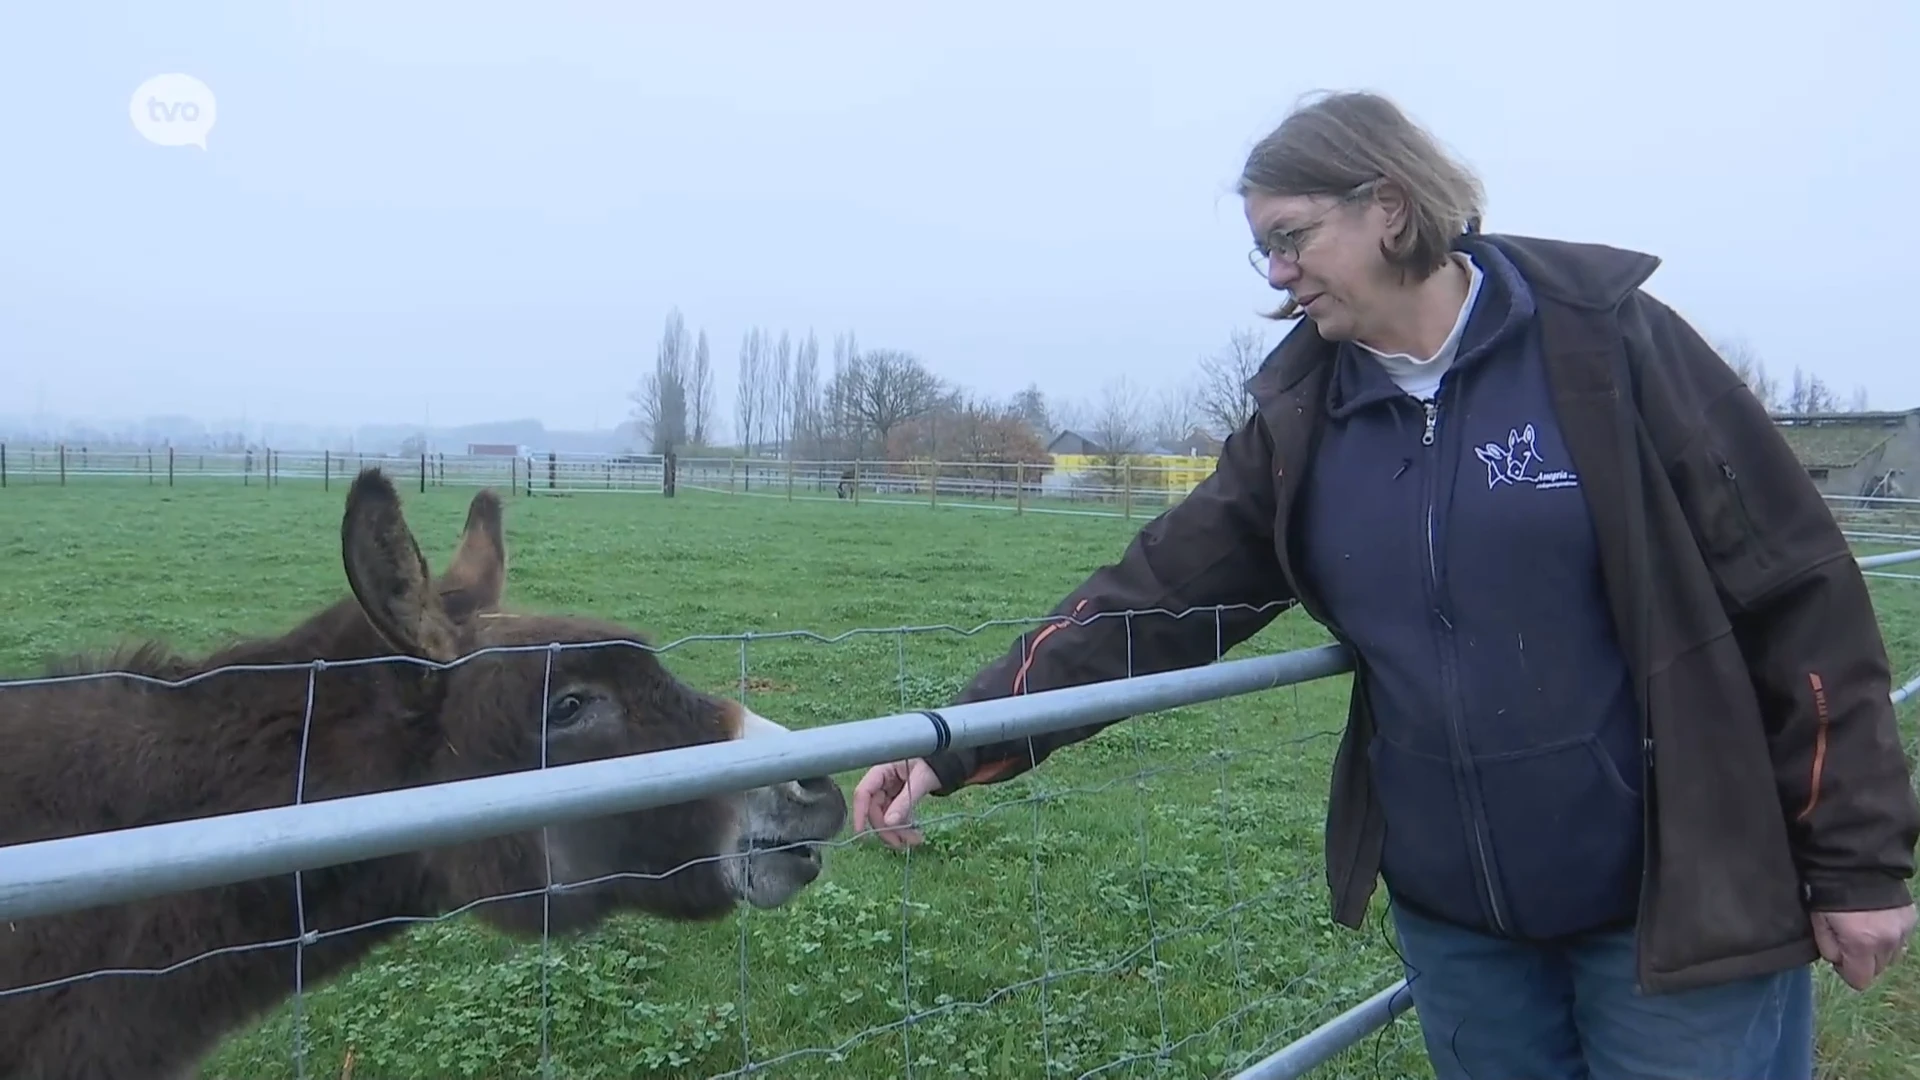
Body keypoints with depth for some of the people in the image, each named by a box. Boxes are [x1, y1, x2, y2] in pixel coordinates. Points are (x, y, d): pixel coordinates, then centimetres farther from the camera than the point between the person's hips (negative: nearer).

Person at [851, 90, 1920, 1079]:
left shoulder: (1600, 339, -11)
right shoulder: (1303, 415, 1)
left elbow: (1796, 594, -9)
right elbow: (1157, 596, -1)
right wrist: (962, 743, -9)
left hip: (1676, 897, -4)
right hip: (1452, 916, 4)